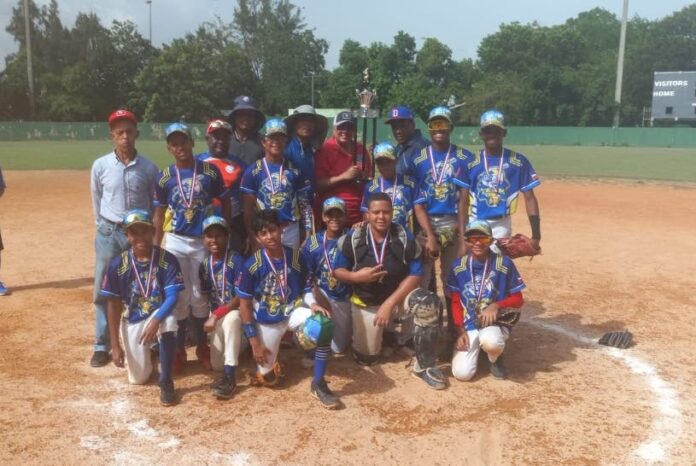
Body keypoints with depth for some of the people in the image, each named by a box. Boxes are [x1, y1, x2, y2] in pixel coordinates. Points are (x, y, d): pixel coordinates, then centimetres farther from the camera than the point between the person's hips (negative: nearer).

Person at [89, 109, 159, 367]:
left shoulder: (149, 168, -4)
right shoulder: (100, 165, -4)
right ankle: (102, 345, 17)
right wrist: (105, 228, 9)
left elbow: (155, 204, 5)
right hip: (108, 234, 1)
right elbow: (97, 201, 7)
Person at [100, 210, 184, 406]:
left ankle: (166, 382, -22)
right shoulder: (118, 264, -11)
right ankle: (146, 351, 35)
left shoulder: (167, 259, -14)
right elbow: (113, 304, -5)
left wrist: (155, 321, -40)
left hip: (159, 313, -1)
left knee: (168, 321, -39)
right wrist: (115, 345, -8)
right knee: (138, 378, -1)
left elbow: (172, 297, -20)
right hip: (132, 321, 2)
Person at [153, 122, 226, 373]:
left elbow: (224, 203, 2)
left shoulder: (210, 171, -4)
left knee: (201, 295, 9)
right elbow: (159, 213, 3)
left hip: (204, 241, 0)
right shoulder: (164, 177, -3)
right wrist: (157, 248, 1)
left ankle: (202, 346, 24)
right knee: (179, 296, 6)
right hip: (175, 242, 0)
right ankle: (179, 348, 20)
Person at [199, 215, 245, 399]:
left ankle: (229, 377, -35)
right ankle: (238, 344, 30)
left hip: (236, 311, -5)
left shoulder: (236, 260, -16)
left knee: (230, 319, -42)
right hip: (215, 315, 5)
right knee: (216, 365, -3)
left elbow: (241, 297, -20)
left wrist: (216, 315, -26)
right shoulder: (204, 264, 1)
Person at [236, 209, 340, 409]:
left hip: (293, 310, 1)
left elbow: (305, 287, 4)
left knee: (325, 324, -31)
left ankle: (318, 384, -17)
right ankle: (271, 356, 41)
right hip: (267, 321, -1)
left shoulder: (295, 257, -9)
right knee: (267, 377, 3)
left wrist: (312, 304, -20)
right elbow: (244, 304, -10)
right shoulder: (252, 265, -16)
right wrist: (254, 342, -11)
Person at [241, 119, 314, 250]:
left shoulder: (295, 170, 5)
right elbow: (248, 208, -1)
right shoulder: (253, 171, -1)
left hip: (291, 230, 2)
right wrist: (252, 237, -6)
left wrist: (308, 232, -1)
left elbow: (304, 204, 6)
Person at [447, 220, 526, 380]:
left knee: (490, 341, -39)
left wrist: (496, 306, -21)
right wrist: (460, 330, -6)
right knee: (461, 373, -15)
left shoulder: (504, 264, -7)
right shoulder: (458, 266, -1)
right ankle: (477, 347, 19)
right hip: (468, 325, 2)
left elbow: (518, 299, -2)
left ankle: (495, 359, 0)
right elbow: (455, 302, 5)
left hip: (496, 322, -2)